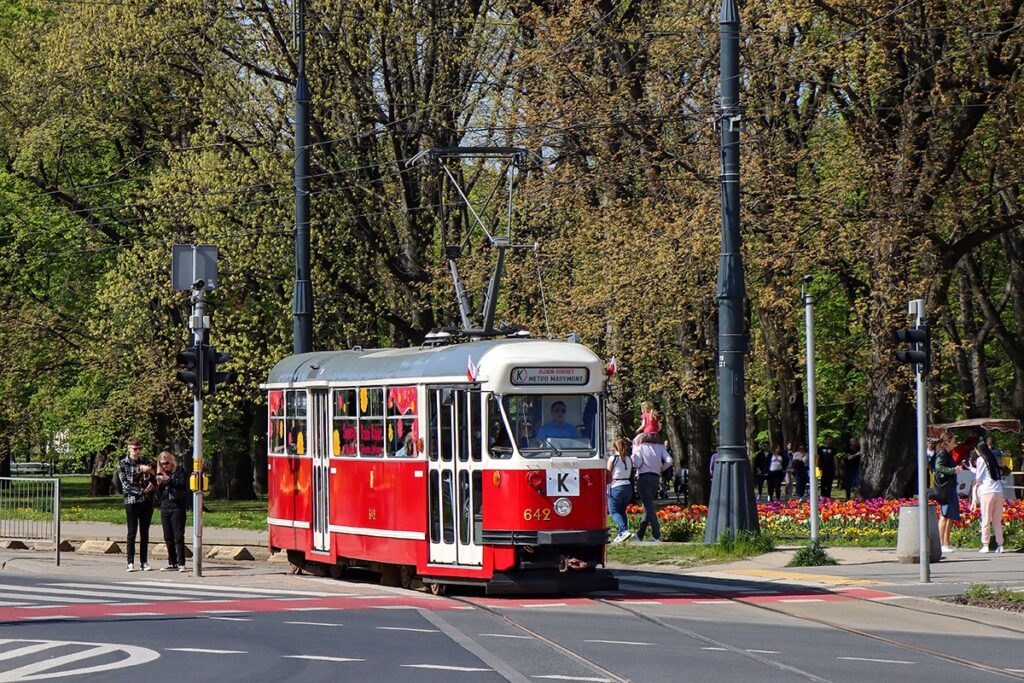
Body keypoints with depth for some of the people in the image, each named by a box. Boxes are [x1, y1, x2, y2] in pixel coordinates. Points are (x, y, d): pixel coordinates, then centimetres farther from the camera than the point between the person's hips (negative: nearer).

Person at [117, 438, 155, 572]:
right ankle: (130, 562, 0)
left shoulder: (146, 461, 10)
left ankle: (144, 561, 11)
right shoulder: (122, 464, 1)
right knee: (132, 532, -3)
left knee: (144, 533, 6)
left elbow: (154, 477, 12)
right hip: (131, 501, -3)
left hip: (146, 501, 3)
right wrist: (142, 491, -14)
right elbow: (125, 484, -8)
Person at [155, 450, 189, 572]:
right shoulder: (161, 475, 16)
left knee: (178, 536, -9)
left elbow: (183, 484, -13)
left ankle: (181, 563, -9)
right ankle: (172, 563, 12)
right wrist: (158, 484, -3)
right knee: (168, 538, 6)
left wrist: (169, 480, -17)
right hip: (165, 509, 5)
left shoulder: (180, 471, 3)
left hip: (177, 507, -5)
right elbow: (158, 495, 15)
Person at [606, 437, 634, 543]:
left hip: (615, 487, -6)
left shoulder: (612, 459, -8)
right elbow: (631, 475, 12)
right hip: (628, 486, 6)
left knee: (614, 512, -1)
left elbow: (608, 475, -3)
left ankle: (624, 530, -22)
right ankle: (621, 534, 10)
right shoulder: (629, 459, 7)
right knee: (622, 511, 16)